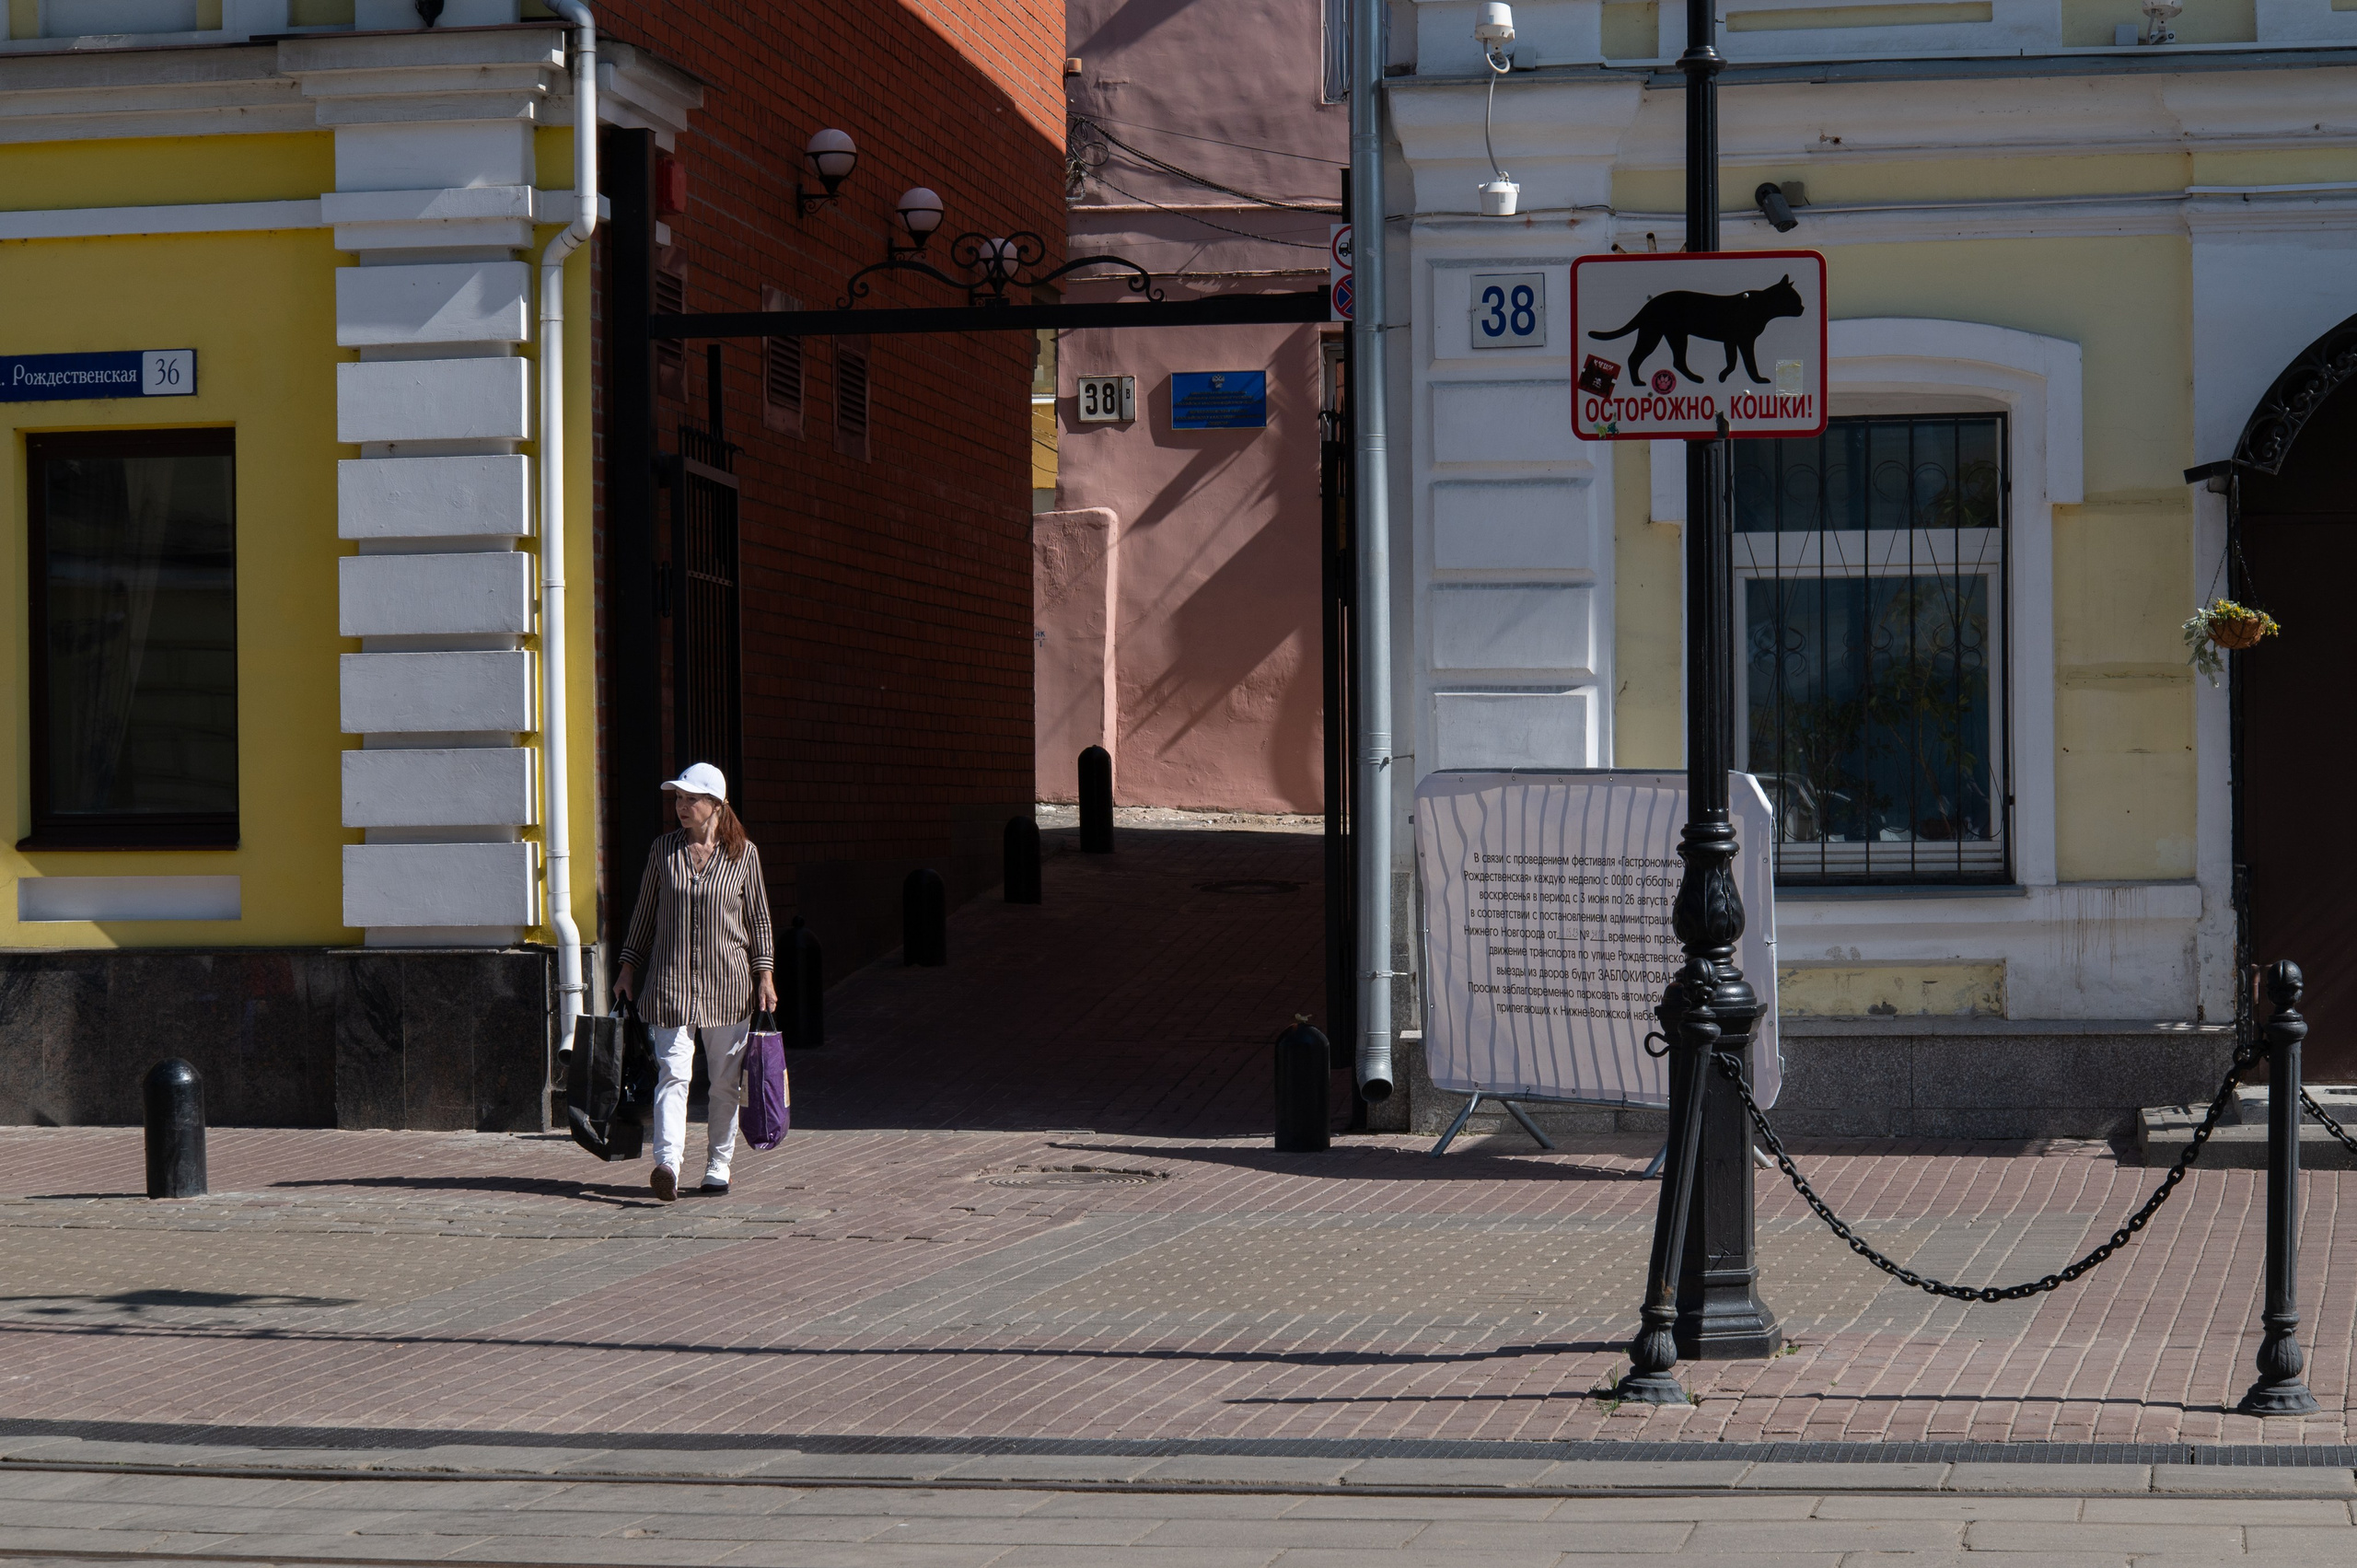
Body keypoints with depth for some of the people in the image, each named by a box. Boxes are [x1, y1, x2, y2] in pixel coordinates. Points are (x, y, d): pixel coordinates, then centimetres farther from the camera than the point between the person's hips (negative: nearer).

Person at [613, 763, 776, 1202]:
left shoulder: (743, 853, 3)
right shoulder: (664, 850, 6)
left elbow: (758, 918, 8)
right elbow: (644, 913, 14)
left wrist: (765, 975, 3)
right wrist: (629, 968, 11)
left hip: (728, 983, 0)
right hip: (671, 980, 0)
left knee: (725, 1080, 6)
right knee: (674, 1072, -13)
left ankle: (718, 1166, 17)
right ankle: (667, 1164, -25)